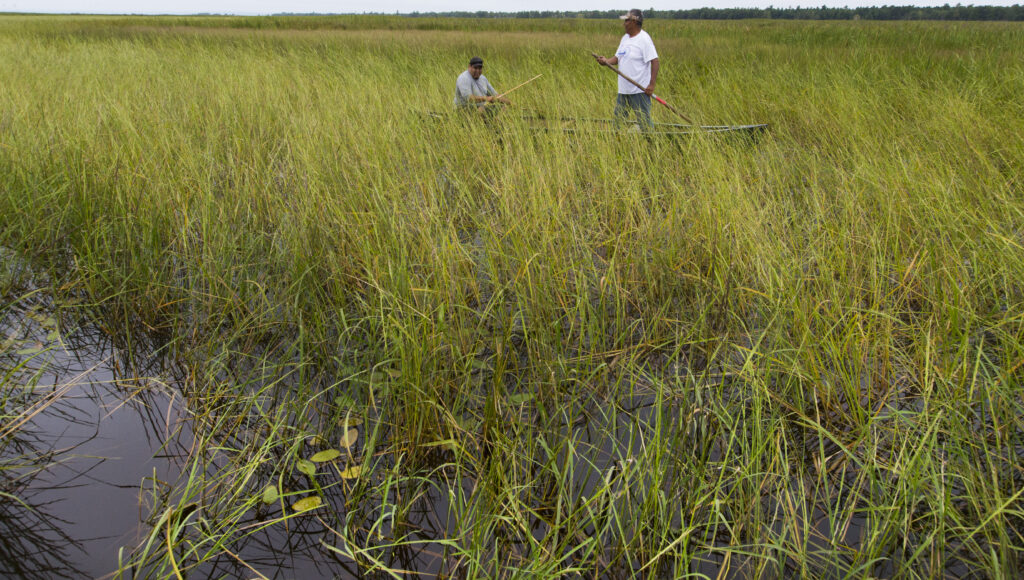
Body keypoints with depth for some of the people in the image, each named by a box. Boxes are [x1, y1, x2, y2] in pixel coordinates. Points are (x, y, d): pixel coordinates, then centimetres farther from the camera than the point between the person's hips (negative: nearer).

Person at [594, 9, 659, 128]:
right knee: (619, 118, 15)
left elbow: (654, 61, -18)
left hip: (640, 90, -9)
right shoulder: (625, 38, 12)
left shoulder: (644, 39, -13)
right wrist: (607, 61, -6)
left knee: (644, 120, -4)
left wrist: (652, 84, -23)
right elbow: (618, 57, 16)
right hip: (624, 89, 9)